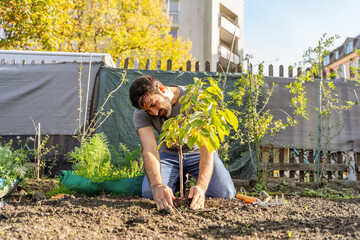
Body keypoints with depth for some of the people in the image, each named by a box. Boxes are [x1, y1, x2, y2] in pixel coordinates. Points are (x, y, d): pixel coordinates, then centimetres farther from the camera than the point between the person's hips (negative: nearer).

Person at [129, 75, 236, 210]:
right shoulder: (141, 114, -20)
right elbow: (149, 150, -32)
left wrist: (201, 186, -51)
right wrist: (156, 185, -52)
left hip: (197, 152, -1)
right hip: (169, 153, 2)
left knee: (225, 194, -21)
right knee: (149, 193, -23)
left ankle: (194, 184, 13)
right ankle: (178, 182, 11)